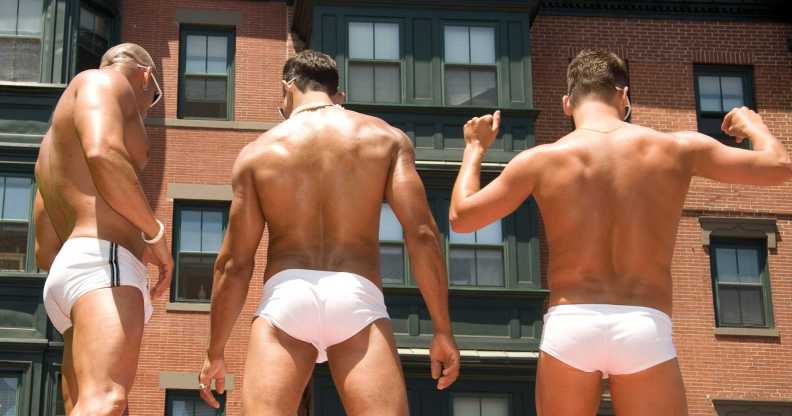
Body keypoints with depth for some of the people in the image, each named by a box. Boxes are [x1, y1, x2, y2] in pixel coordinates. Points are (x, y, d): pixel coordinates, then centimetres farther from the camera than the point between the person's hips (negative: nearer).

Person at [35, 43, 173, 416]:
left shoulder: (55, 144, 34)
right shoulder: (103, 81, 8)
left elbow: (45, 253, 29)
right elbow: (103, 154, -15)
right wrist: (154, 234, -4)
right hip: (102, 264, -10)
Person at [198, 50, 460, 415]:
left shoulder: (257, 151, 14)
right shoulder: (386, 138, 14)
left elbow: (234, 262, 10)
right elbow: (422, 234, 3)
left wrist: (216, 351, 17)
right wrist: (443, 331, 5)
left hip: (285, 298, 0)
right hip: (357, 299, 0)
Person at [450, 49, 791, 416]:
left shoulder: (542, 159, 4)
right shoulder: (676, 148, 5)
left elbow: (461, 218, 14)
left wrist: (474, 148, 30)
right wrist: (751, 124, 36)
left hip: (568, 327, 1)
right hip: (645, 330, 0)